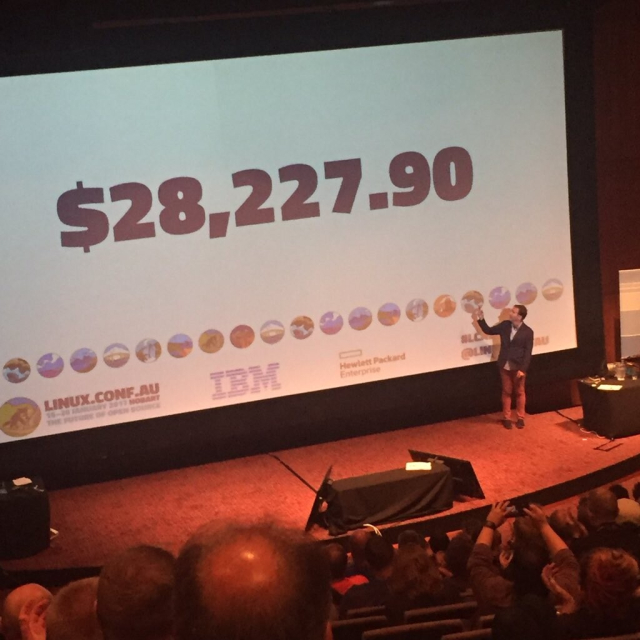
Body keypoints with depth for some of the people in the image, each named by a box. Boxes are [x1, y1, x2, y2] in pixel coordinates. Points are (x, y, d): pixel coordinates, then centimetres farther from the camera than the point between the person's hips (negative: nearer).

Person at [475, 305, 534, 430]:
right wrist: (481, 320, -3)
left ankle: (520, 418, 21)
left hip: (518, 367, -3)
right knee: (506, 392, 11)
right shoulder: (505, 325, 0)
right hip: (505, 366, 3)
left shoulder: (528, 331, -12)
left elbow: (528, 352, -12)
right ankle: (506, 418, 19)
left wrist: (523, 369, -16)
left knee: (519, 392, 10)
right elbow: (489, 331, 11)